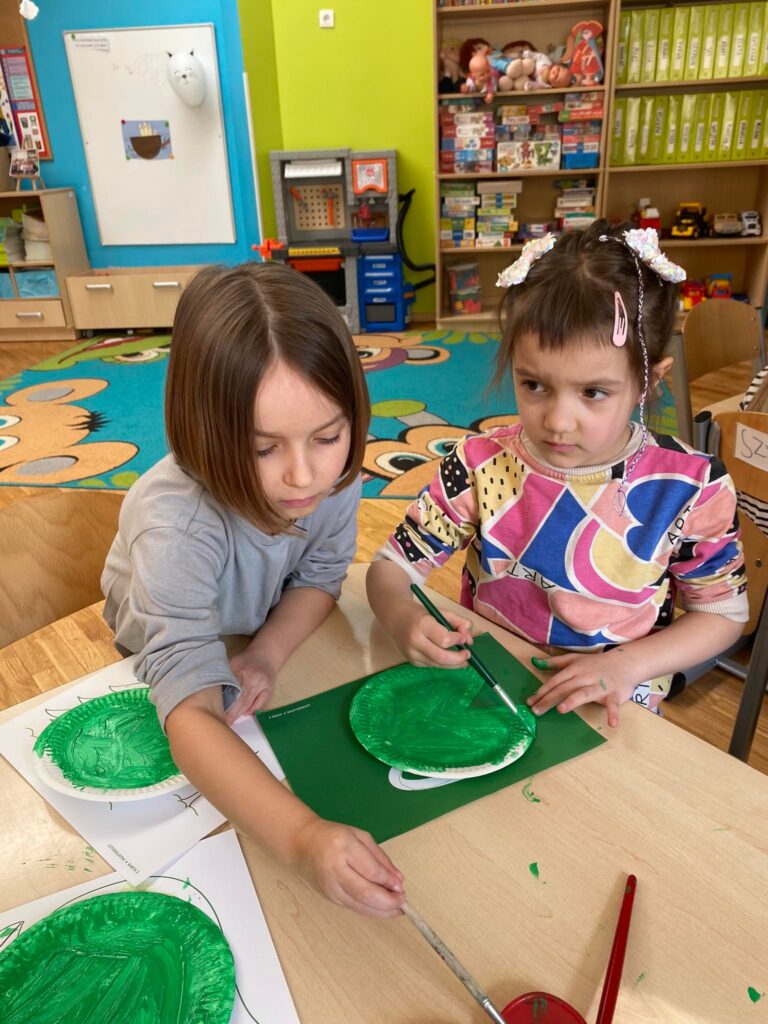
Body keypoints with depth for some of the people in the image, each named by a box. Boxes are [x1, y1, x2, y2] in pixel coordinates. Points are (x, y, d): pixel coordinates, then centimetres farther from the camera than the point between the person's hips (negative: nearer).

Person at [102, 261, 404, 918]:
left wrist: (267, 654, -32)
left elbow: (320, 576, -14)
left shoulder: (334, 471, -31)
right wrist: (303, 835, -63)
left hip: (276, 636, 3)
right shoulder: (176, 524, -45)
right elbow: (192, 710, -50)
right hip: (163, 663, -3)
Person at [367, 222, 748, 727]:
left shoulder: (691, 488, -12)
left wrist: (626, 665, -15)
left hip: (612, 711, 0)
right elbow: (392, 566, -5)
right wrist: (404, 619, -28)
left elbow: (723, 611, 1)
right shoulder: (480, 465, -12)